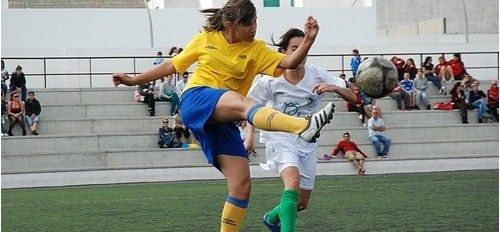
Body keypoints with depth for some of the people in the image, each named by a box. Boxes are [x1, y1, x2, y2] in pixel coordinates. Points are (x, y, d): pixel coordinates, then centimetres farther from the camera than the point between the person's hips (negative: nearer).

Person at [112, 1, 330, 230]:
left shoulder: (256, 50, 10)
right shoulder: (205, 39, 10)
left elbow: (289, 62, -6)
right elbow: (172, 65, 21)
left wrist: (308, 40, -23)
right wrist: (134, 80, 23)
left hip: (223, 120, 5)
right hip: (195, 99, -5)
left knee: (242, 186, -8)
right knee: (244, 103, -37)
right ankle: (304, 126, -62)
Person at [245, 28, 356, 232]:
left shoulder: (317, 75, -10)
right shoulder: (271, 80, -14)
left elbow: (352, 97, -11)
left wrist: (334, 87, -31)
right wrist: (250, 135, -9)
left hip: (307, 144, 4)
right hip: (280, 139, -4)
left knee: (302, 203, 12)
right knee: (293, 180, -34)